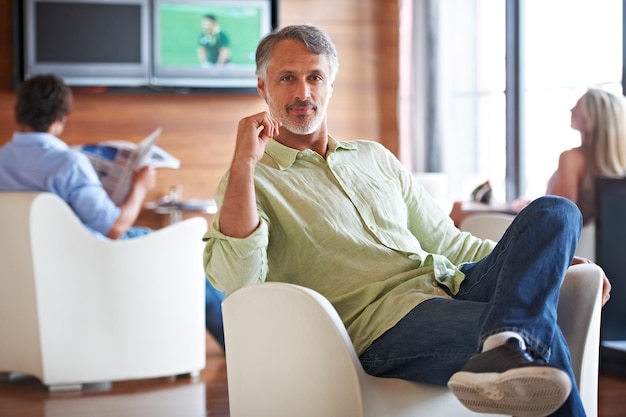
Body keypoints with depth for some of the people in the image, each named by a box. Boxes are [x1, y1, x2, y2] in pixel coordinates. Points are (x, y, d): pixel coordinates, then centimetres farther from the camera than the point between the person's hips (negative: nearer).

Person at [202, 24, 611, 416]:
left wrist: (549, 259, 15)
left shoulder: (374, 157, 26)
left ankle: (505, 344, -40)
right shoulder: (251, 180, 8)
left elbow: (446, 241, 28)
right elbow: (236, 278, -12)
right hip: (385, 319, -8)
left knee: (554, 213, -22)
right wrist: (244, 162, -14)